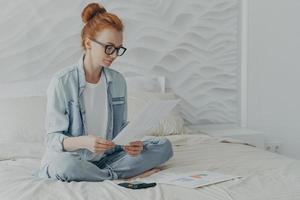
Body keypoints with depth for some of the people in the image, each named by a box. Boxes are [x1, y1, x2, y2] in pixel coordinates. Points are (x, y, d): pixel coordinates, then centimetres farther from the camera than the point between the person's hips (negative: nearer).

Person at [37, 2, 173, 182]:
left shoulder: (118, 81, 4)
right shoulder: (62, 81, -12)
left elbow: (121, 127, 11)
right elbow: (53, 138, -12)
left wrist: (132, 142, -13)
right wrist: (83, 141, -33)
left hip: (107, 157, 5)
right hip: (72, 158, -4)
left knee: (164, 146, -9)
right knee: (64, 165, -40)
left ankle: (103, 174, -18)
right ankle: (123, 176, -16)